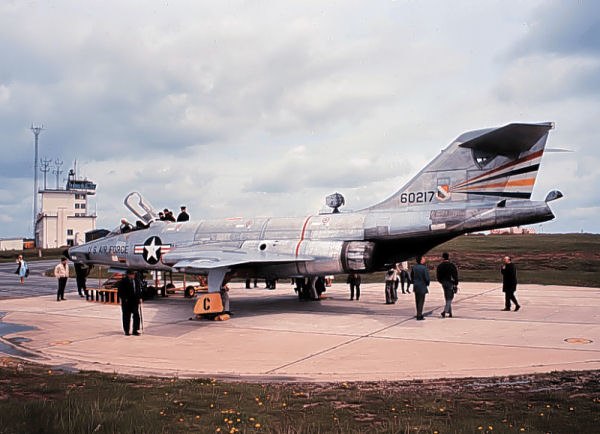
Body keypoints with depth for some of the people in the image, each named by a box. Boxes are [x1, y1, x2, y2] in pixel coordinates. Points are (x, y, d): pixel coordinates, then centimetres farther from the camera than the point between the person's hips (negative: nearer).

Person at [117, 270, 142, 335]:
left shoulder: (136, 281, 12)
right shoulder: (123, 281, -4)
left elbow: (139, 290, 20)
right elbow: (120, 291, -6)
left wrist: (139, 298, 9)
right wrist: (124, 299, -13)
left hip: (135, 301, 4)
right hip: (126, 302, -4)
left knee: (136, 315, -3)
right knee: (126, 316, 3)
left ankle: (135, 331, 2)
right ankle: (126, 331, 13)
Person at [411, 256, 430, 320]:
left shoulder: (414, 267, 2)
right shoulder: (424, 268, -18)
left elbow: (411, 276, 11)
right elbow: (427, 278, -17)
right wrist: (427, 284, 2)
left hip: (416, 286, 7)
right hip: (422, 286, -6)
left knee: (417, 301, 16)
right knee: (421, 301, 0)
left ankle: (419, 315, 26)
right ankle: (419, 316, 0)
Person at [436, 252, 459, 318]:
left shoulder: (439, 266, 0)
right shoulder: (452, 265, -11)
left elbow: (438, 276, 6)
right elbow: (455, 276, -11)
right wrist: (456, 284, -6)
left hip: (444, 283, 4)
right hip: (450, 283, -4)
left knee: (447, 298, 15)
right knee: (449, 298, -1)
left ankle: (450, 313, 18)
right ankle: (445, 311, -17)